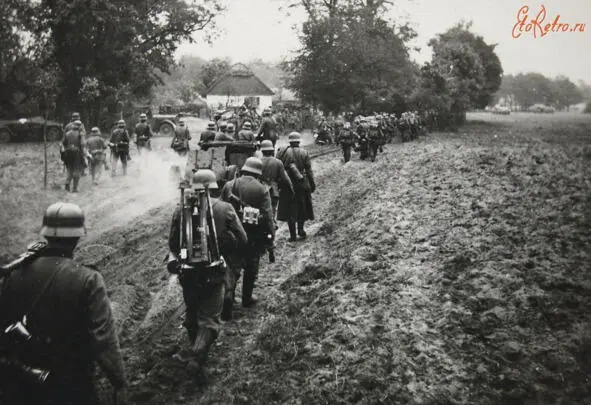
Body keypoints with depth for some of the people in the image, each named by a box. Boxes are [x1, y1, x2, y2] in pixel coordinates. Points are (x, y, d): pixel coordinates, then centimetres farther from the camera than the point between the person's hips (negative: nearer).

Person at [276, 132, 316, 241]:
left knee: (290, 210, 6)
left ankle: (292, 235, 6)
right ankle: (301, 229, 11)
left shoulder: (282, 152, -1)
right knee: (302, 207, 18)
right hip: (302, 184, 0)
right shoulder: (303, 153, -3)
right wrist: (312, 184, 4)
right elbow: (309, 170, -3)